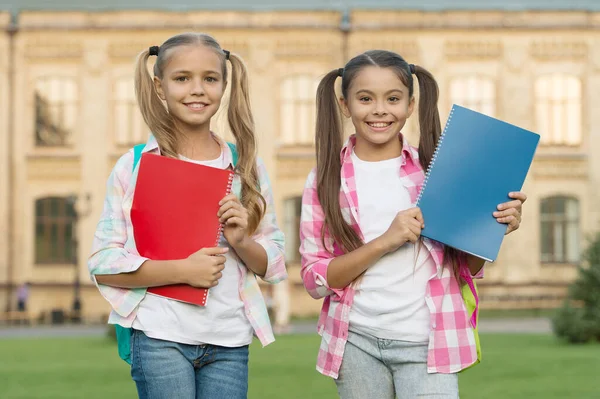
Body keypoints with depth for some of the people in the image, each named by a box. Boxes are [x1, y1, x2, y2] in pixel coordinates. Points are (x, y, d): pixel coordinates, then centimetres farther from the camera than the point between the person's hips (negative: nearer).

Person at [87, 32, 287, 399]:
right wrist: (182, 270, -15)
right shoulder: (134, 166, -1)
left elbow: (272, 264, 11)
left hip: (229, 342, 3)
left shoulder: (247, 167, 8)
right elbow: (103, 265, -4)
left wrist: (241, 242, -10)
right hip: (160, 339, -2)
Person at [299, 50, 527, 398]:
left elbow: (468, 268, 9)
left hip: (425, 342, -1)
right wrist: (386, 241, -16)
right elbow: (316, 280, -4)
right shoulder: (327, 178, 2)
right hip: (356, 340, 1)